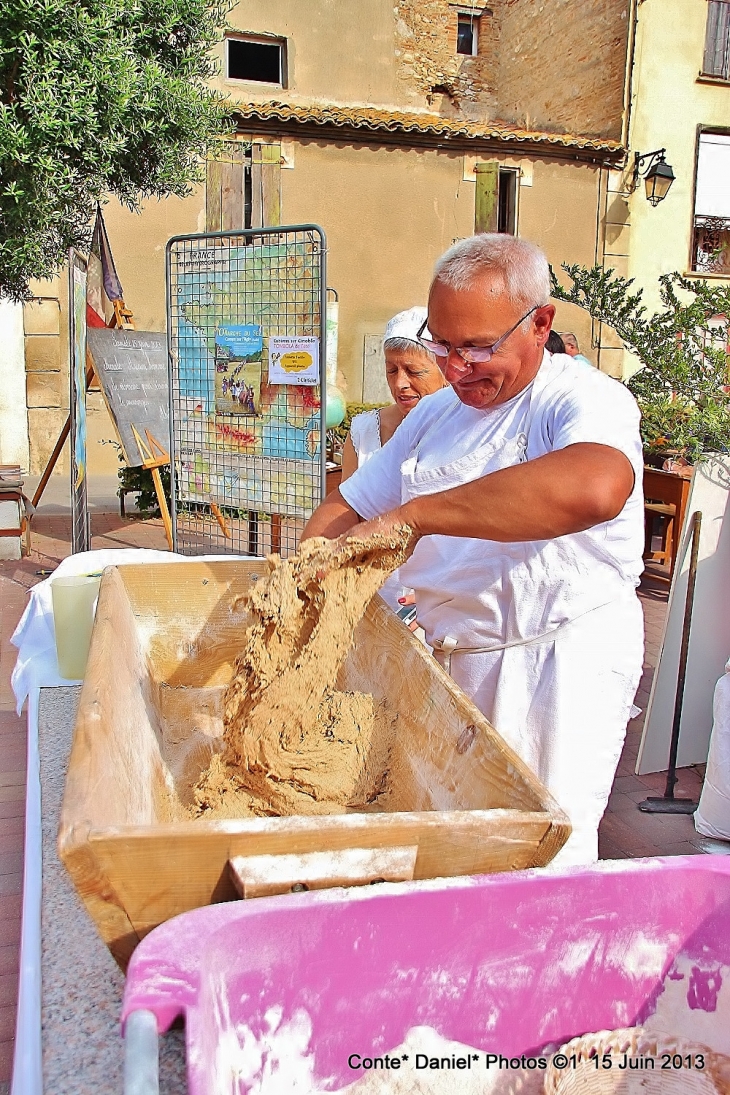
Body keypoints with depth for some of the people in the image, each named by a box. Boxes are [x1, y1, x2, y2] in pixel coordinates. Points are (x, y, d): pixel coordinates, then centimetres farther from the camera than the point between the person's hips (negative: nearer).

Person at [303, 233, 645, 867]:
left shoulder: (584, 398, -11)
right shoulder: (436, 413, 14)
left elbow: (594, 487, -35)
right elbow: (351, 507, 18)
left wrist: (411, 515, -33)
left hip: (559, 664, -6)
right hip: (445, 658, 7)